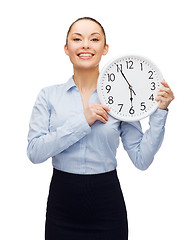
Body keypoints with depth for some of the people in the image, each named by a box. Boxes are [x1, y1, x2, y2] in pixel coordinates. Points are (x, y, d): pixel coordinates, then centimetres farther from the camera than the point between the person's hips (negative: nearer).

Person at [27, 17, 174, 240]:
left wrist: (159, 113, -11)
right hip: (62, 205, 0)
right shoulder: (49, 95, -1)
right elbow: (35, 152, -12)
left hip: (107, 207, 0)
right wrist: (82, 122, -18)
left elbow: (141, 159, -3)